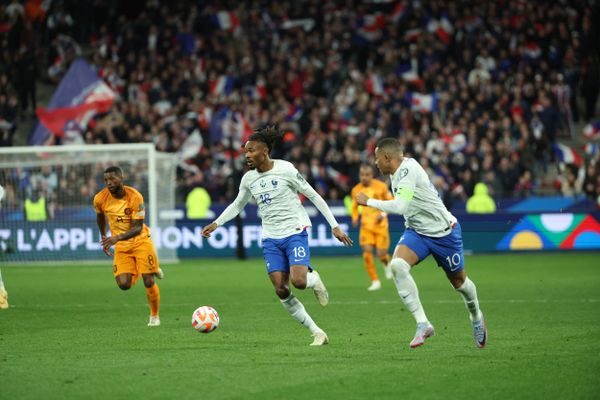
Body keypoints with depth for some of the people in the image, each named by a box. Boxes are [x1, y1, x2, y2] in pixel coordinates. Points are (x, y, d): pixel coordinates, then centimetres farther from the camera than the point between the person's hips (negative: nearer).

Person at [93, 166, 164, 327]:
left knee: (149, 282, -8)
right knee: (124, 284, -13)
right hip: (121, 247, 3)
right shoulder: (100, 199, -11)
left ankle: (154, 316, 16)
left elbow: (137, 228, -24)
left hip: (140, 241, -3)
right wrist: (104, 238, 18)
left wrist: (117, 238, -38)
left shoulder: (135, 197, -22)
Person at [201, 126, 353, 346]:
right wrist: (216, 223, 11)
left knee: (298, 281, -25)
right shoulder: (249, 179, 5)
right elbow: (237, 205, 23)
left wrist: (334, 226, -7)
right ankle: (317, 333, 4)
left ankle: (314, 279, 14)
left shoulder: (285, 169, -10)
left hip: (295, 233, -5)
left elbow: (313, 196, -5)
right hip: (271, 239, 5)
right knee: (281, 291, -7)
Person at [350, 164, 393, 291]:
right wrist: (355, 218, -1)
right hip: (366, 225, 2)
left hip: (380, 224, -2)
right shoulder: (356, 190, 2)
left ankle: (386, 263, 32)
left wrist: (383, 214, -13)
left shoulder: (381, 186, -5)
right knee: (367, 252, -14)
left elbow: (391, 202, 3)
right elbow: (355, 206, 17)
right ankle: (375, 281, -4)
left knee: (381, 254, -7)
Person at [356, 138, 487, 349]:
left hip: (443, 232, -7)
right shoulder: (397, 171, 2)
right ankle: (422, 323, -19)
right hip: (416, 232, 7)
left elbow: (399, 207, -36)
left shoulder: (407, 171, -26)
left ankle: (476, 316, 44)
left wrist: (368, 201, -28)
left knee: (458, 281, 11)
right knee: (397, 265, -22)